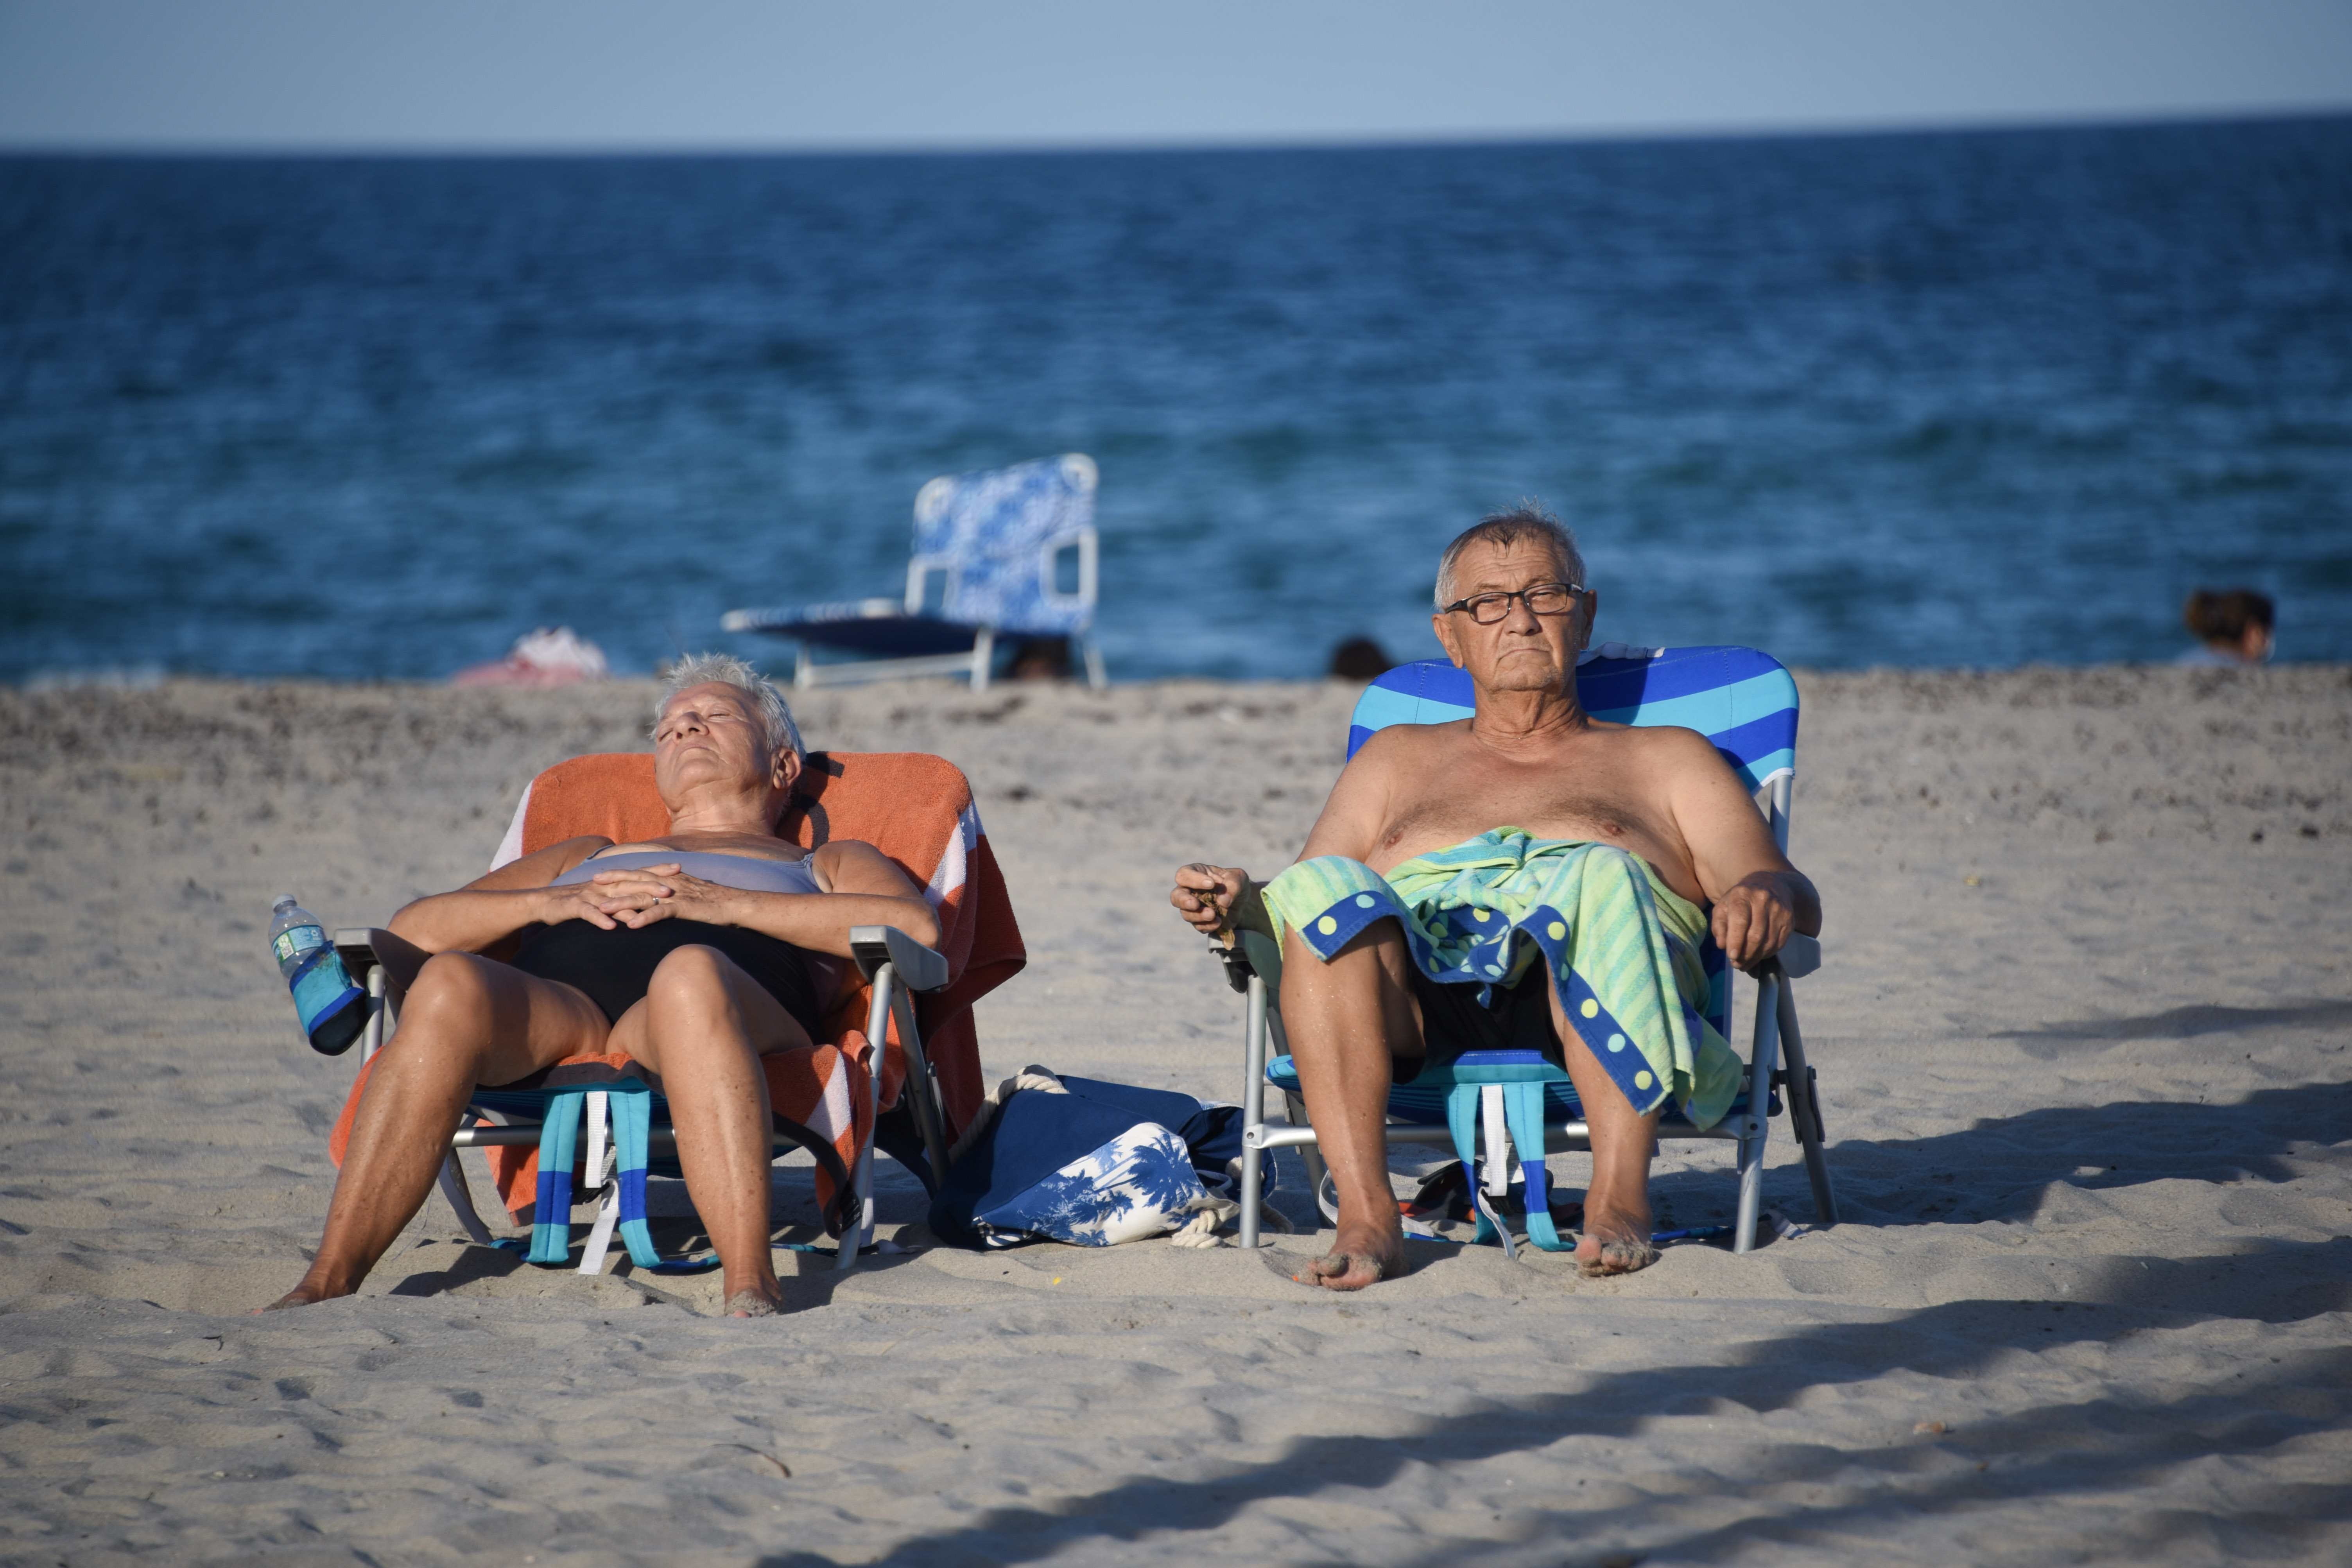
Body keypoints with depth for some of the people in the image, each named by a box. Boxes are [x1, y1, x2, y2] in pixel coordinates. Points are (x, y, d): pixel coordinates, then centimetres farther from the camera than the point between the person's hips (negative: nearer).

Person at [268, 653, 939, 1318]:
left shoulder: (831, 863, 34)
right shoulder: (582, 857, 43)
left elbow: (916, 926, 9)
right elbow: (413, 930, 29)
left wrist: (724, 903, 1)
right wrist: (553, 901, 9)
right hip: (556, 1007, 3)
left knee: (690, 974, -41)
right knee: (450, 982, -34)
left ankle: (751, 1292, -54)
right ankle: (325, 1285, -43)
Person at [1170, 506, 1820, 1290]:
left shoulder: (1665, 758, 31)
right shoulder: (1400, 756, 37)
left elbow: (1790, 894, 17)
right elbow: (1304, 905, 25)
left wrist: (1766, 895, -9)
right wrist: (1241, 901, 1)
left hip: (1582, 988, -1)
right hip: (1416, 979, 1)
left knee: (1604, 876, -35)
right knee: (1322, 886, -31)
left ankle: (1618, 1197, -40)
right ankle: (1365, 1213, -40)